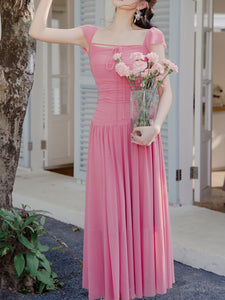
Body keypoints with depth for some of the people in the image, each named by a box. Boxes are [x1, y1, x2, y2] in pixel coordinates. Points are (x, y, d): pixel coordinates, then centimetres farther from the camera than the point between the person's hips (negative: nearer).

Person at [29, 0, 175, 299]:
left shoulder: (151, 37, 2)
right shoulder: (91, 35, 9)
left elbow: (166, 91, 0)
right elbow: (37, 31, 7)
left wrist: (156, 127, -18)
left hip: (141, 139, -1)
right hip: (105, 137, 2)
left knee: (140, 213, 3)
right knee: (109, 215, 2)